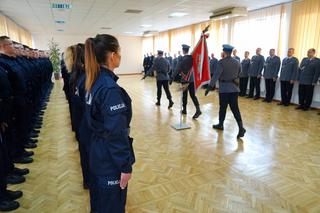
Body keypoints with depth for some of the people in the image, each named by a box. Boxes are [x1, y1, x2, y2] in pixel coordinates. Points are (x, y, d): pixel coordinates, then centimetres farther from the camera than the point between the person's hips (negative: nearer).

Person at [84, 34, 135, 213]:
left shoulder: (95, 81, 2)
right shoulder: (110, 88, -26)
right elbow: (116, 133, -26)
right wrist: (125, 166, -16)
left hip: (98, 151, 9)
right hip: (110, 158, -9)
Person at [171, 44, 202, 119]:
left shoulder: (182, 59, -11)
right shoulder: (192, 58, 3)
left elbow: (178, 70, -15)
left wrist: (172, 78, -12)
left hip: (185, 80, -4)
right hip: (192, 79, 4)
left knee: (184, 95, 10)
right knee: (193, 95, 4)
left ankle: (184, 110, 20)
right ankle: (198, 109, -10)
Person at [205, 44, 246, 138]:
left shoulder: (222, 62, -11)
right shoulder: (237, 62, 7)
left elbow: (216, 75, -18)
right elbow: (238, 74, 18)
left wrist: (210, 86, -20)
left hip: (224, 88, -4)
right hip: (234, 88, 5)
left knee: (223, 107, 9)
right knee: (235, 108, 3)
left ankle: (220, 124, 26)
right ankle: (241, 127, -7)